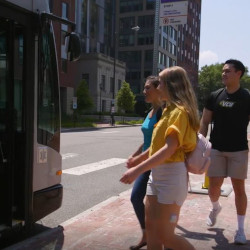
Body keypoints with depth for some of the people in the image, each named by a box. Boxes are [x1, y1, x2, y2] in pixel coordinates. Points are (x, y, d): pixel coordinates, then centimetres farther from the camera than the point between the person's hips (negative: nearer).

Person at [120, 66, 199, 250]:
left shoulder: (179, 111, -15)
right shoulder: (169, 110, 14)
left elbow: (170, 148, -25)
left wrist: (138, 170, -29)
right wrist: (138, 159, 30)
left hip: (172, 175, -9)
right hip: (156, 174, 9)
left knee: (165, 235, -2)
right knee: (151, 226, 12)